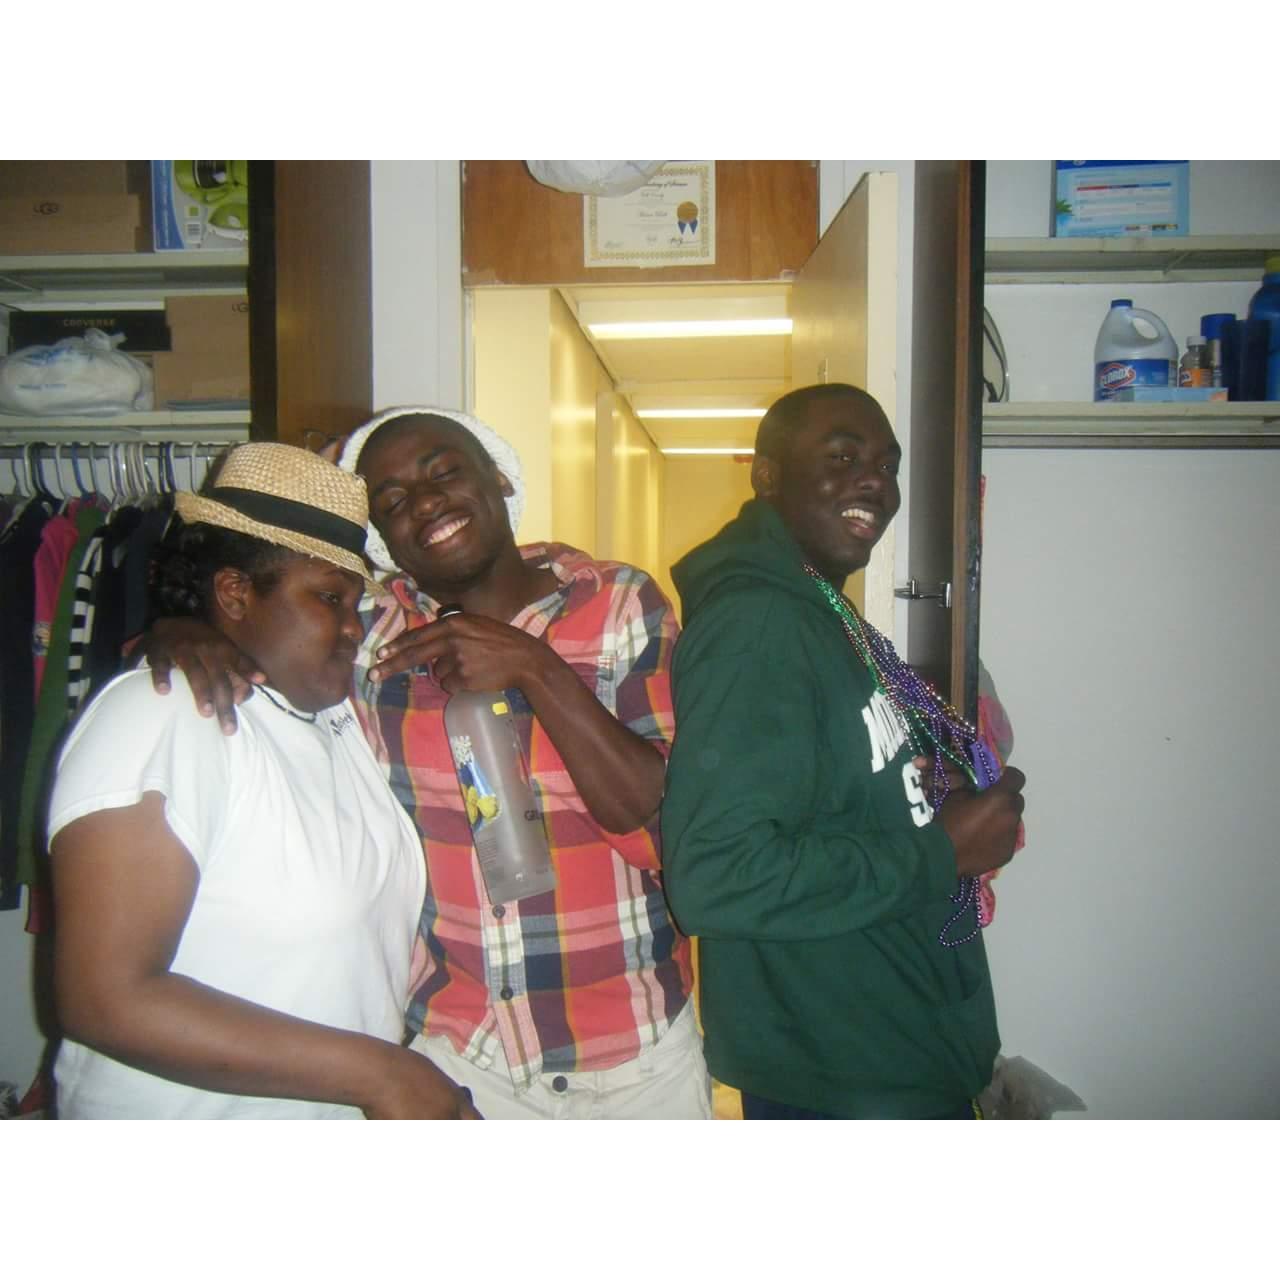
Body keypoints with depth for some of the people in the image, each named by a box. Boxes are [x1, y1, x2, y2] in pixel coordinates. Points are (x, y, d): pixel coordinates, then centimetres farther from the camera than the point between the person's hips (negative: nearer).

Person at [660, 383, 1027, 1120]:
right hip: (845, 1083, -9)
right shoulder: (756, 623, -24)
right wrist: (939, 853, -23)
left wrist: (957, 803, -1)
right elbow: (713, 874, -32)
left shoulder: (819, 616, 8)